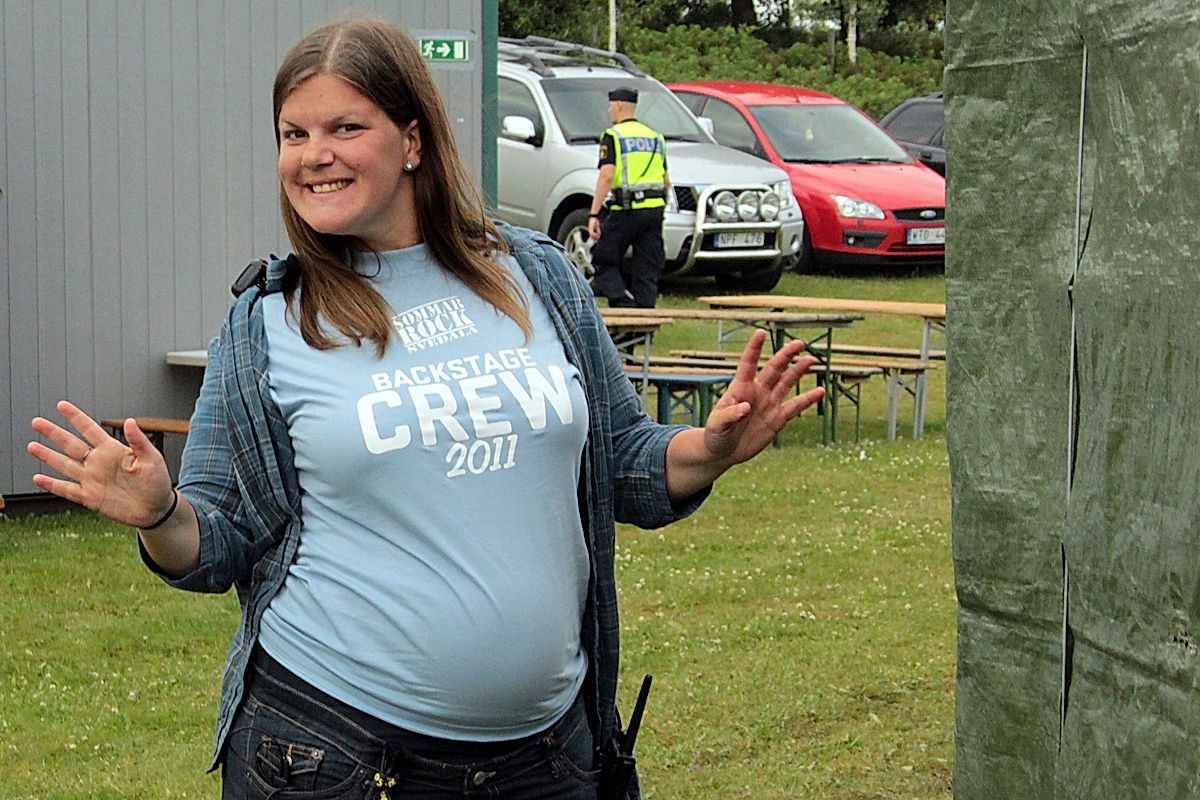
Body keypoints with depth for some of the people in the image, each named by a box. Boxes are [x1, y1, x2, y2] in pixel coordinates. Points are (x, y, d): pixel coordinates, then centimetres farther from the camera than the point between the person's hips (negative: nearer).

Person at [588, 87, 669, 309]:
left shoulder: (613, 136, -4)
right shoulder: (654, 137, 17)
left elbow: (607, 176, -15)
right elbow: (666, 182, 16)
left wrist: (594, 214, -16)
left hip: (627, 209, -6)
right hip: (655, 208, 6)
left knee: (604, 260, 5)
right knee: (647, 269, 8)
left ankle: (623, 303, -12)